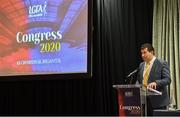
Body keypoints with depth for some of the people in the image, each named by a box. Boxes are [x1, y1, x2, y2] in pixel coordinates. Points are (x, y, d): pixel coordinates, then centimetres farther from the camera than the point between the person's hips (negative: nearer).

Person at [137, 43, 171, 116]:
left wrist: (156, 83, -30)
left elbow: (167, 80, -13)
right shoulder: (141, 65, 15)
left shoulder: (162, 64, -5)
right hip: (144, 99, 6)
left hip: (158, 101, -6)